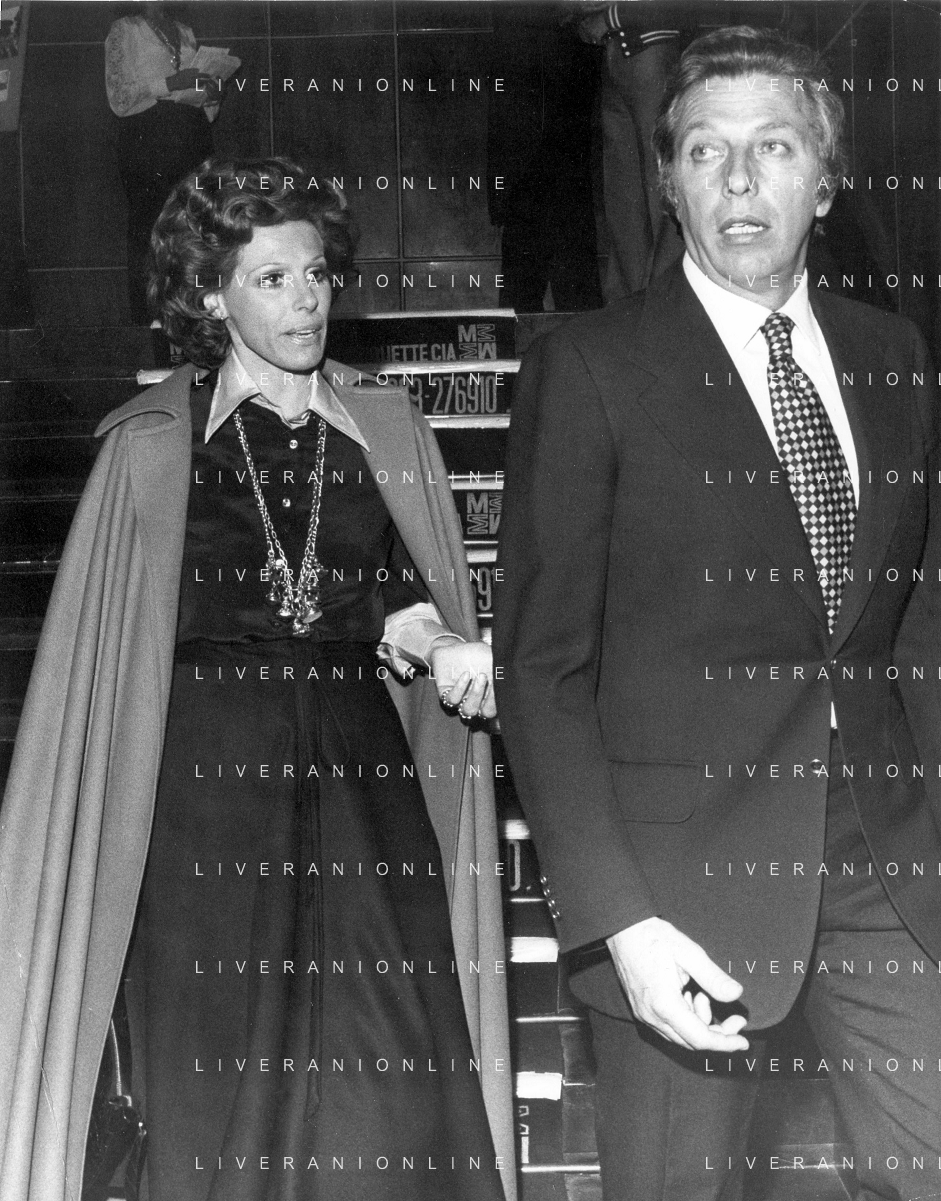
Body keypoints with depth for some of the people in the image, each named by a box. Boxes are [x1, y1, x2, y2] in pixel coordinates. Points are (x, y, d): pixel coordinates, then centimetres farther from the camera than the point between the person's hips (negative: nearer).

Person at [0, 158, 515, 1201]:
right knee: (221, 1113, -1)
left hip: (369, 787, 2)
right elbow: (108, 653, 5)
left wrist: (433, 640, -12)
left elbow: (417, 597, 9)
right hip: (208, 793, -1)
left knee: (397, 1111, -5)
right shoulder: (153, 444, 4)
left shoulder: (387, 431, 11)